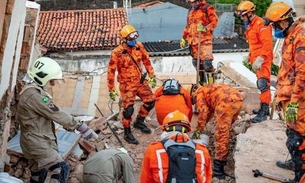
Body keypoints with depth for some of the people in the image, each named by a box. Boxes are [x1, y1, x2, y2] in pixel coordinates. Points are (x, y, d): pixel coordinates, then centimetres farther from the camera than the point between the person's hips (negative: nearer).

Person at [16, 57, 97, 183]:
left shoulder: (31, 90, 11)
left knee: (40, 169, 24)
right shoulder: (34, 94, -23)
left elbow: (50, 113, 13)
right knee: (61, 169, -17)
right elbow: (56, 114, -23)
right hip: (37, 141, -11)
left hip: (38, 139, 11)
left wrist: (69, 124, 6)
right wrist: (80, 126, -18)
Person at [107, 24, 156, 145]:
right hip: (127, 85, -5)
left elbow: (146, 60, 9)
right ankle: (127, 133, 15)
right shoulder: (117, 53, -20)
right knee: (128, 108, -7)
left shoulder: (139, 46, -5)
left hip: (140, 81, 6)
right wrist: (111, 89, -12)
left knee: (150, 101, 9)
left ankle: (139, 122, 33)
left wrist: (152, 76, 10)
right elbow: (111, 71, -14)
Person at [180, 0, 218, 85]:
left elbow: (215, 21, -7)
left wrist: (206, 28, -23)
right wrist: (183, 38, 26)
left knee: (207, 63, -19)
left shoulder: (208, 8, 0)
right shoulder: (191, 10, 21)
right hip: (193, 40, 7)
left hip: (205, 40, -7)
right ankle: (202, 81, 23)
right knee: (196, 62, 9)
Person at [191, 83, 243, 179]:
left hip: (227, 101, -9)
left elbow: (203, 111, 1)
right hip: (238, 98, 9)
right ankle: (222, 158, 33)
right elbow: (210, 110, 43)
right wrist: (201, 126, 47)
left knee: (221, 134, -5)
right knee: (225, 130, 24)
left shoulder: (198, 93, 13)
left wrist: (198, 130, 8)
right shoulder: (208, 91, 38)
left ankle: (218, 168, -6)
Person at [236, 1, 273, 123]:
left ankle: (263, 112, -12)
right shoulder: (250, 26, 15)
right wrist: (251, 56, 20)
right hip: (256, 60, 10)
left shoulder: (261, 24, -14)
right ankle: (264, 108, 21)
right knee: (261, 84, 13)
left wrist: (260, 59, -23)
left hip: (263, 60, -10)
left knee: (263, 84, -12)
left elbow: (267, 44, -20)